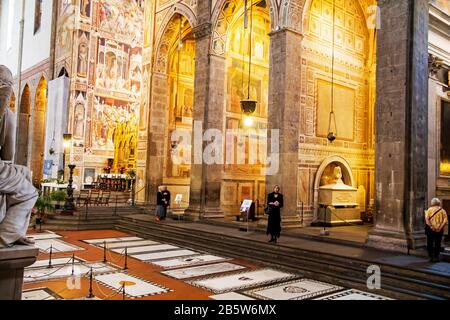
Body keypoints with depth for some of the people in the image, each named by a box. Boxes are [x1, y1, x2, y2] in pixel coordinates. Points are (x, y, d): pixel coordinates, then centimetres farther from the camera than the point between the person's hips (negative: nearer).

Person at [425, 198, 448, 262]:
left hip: (430, 230, -1)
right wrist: (440, 227, -10)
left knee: (430, 244, 9)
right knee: (437, 244, 11)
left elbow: (426, 219, -12)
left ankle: (431, 257, 7)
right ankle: (436, 257, 11)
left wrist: (431, 226, -14)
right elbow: (445, 220, -7)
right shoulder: (442, 210, 4)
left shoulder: (429, 209, 2)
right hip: (439, 230, 1)